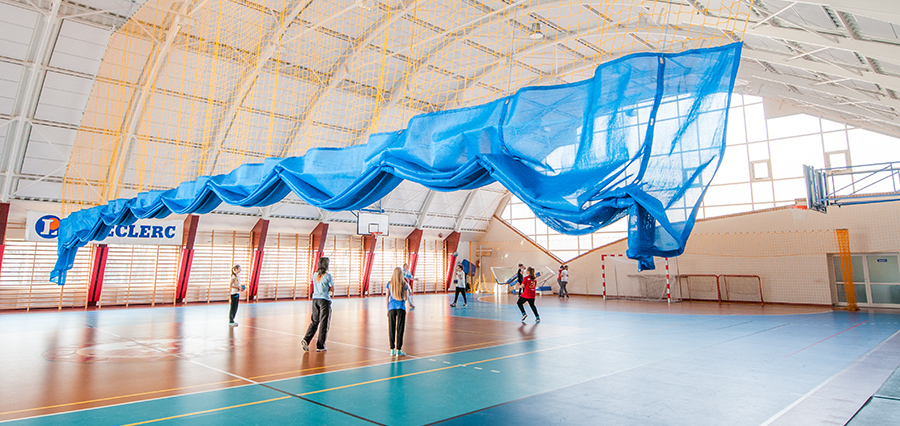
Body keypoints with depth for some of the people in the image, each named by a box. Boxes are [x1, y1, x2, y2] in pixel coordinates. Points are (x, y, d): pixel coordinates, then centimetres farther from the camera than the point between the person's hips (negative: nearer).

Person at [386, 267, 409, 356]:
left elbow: (387, 297, 4)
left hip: (391, 308, 2)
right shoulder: (404, 284, -4)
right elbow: (405, 298, -6)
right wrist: (408, 290, 11)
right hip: (401, 308, -2)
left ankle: (392, 350, 10)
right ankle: (398, 350, 4)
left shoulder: (389, 284, 2)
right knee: (400, 329, 3)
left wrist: (387, 309, 12)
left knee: (392, 329, 7)